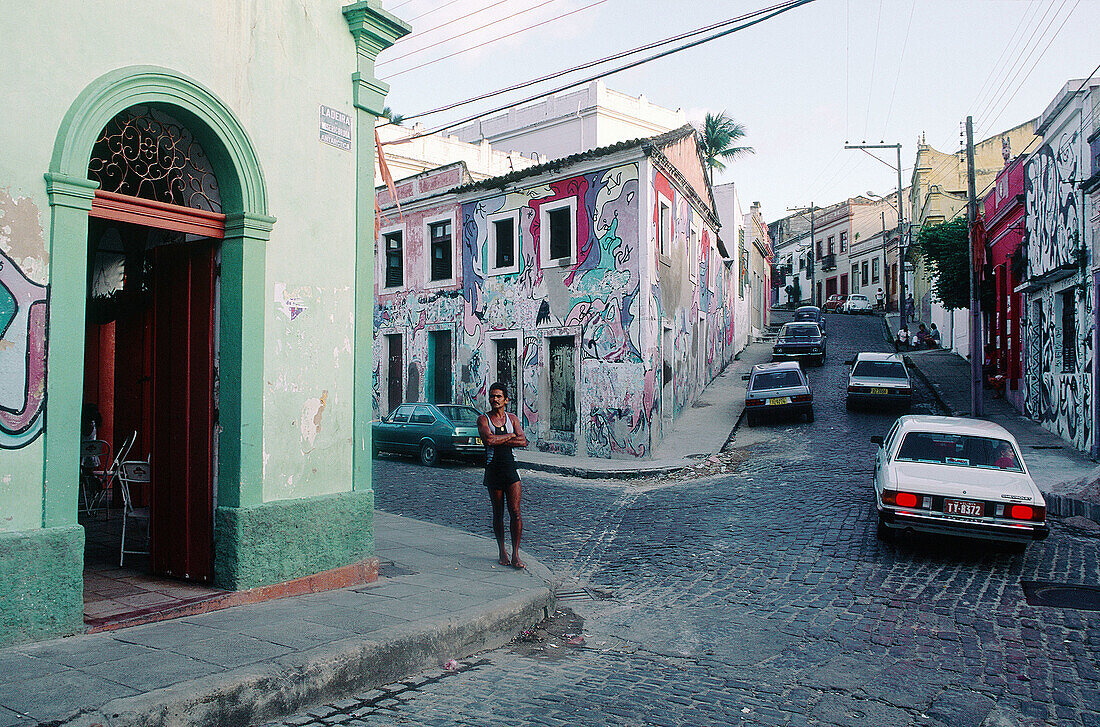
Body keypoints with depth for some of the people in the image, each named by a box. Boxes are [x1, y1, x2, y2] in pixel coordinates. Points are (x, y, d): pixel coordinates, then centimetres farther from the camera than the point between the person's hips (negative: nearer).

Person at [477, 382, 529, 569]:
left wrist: (498, 440, -10)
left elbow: (523, 441, -5)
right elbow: (488, 439, -18)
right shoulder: (483, 419, 1)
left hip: (511, 468, 1)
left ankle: (515, 555, 0)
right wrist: (510, 436, -7)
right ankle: (502, 552, 21)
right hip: (493, 468, -1)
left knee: (515, 512, -6)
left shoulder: (512, 418, 9)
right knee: (498, 513, 7)